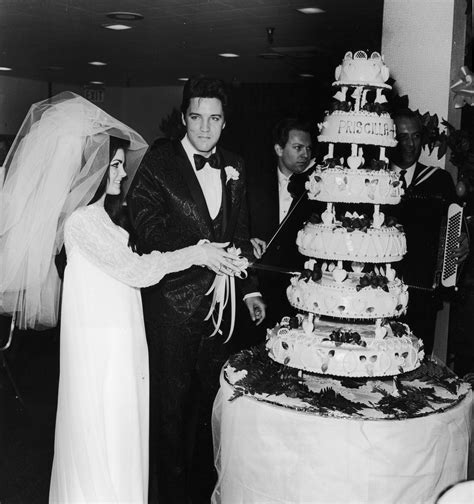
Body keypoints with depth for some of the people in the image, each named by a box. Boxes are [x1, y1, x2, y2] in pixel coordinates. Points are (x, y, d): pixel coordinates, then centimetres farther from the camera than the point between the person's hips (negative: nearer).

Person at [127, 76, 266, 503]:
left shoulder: (234, 168, 10)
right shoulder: (159, 163, -5)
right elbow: (147, 225, -14)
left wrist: (250, 288, 8)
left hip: (221, 299, 5)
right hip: (173, 301, -4)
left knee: (212, 393, 16)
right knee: (172, 399, 6)